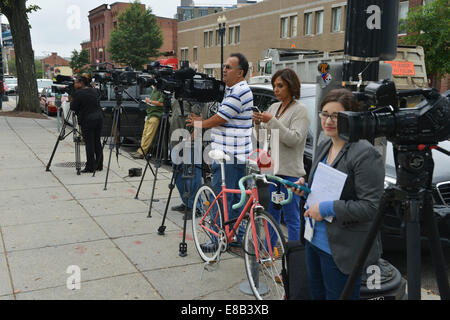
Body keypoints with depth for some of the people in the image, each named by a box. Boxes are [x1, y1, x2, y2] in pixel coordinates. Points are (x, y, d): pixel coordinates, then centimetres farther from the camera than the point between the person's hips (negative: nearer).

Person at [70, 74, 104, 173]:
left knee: (89, 143, -2)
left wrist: (71, 101, 12)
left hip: (87, 120, -7)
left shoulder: (78, 93, -10)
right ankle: (99, 165, 15)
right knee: (97, 142, 12)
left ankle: (90, 167, 1)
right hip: (99, 117, 7)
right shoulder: (94, 91, 11)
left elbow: (73, 107, -6)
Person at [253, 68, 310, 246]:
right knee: (271, 213, 16)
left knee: (292, 218, 0)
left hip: (290, 171, -7)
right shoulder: (274, 107, 14)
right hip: (271, 167, 7)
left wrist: (272, 121, -22)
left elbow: (294, 139, -18)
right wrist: (258, 124, -3)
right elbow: (264, 137, 16)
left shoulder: (300, 110, -6)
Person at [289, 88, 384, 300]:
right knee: (316, 294, 23)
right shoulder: (324, 146, 8)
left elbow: (371, 206, -23)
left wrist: (327, 208, -23)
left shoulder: (365, 153, -20)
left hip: (342, 250, -9)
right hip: (314, 241, 9)